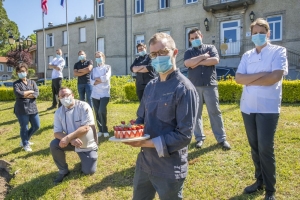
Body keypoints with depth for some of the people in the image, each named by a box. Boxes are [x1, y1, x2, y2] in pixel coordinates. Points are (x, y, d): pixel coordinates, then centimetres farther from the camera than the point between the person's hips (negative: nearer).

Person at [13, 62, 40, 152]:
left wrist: (24, 95, -14)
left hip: (32, 108, 4)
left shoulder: (32, 82, 9)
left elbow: (36, 94, -5)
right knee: (24, 128, 2)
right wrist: (30, 91, -9)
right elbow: (18, 93, -19)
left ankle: (25, 140, 32)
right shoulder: (16, 83, 0)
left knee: (36, 126, 11)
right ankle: (25, 144, 21)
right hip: (21, 109, -4)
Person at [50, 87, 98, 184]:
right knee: (54, 145, -23)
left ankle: (85, 158, 29)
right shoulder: (59, 112, -6)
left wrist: (68, 137, -37)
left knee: (89, 171, -8)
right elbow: (57, 133, -11)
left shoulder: (83, 106, -20)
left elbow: (86, 127, -27)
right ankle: (63, 171, 0)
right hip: (71, 141, 4)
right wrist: (71, 140, -31)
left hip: (87, 144, -3)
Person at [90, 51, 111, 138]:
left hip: (105, 94, -4)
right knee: (97, 113, 4)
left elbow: (106, 77, -13)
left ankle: (105, 130, -5)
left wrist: (96, 79, -2)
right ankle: (100, 130, 17)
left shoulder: (107, 67, 5)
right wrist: (101, 80, -11)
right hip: (95, 94, 4)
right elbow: (91, 82, -2)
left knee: (102, 111, -20)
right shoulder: (94, 70, 13)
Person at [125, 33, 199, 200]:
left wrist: (149, 143, -23)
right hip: (144, 163, 7)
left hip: (169, 169, -6)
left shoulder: (184, 89, -17)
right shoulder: (151, 86, 6)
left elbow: (184, 135, -21)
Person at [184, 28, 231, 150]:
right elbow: (188, 63, -12)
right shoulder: (188, 52, 10)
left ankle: (221, 138, 10)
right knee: (196, 113, 6)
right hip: (194, 86, 1)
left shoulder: (211, 48, 9)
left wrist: (198, 62, -7)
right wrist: (203, 56, -7)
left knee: (215, 112, 2)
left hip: (210, 85, -1)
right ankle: (199, 138, 18)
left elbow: (215, 60, -10)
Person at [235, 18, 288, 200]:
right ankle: (260, 180, 30)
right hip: (248, 107, 5)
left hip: (268, 108, -5)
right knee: (254, 146, 13)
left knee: (266, 148, -2)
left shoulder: (278, 51, -2)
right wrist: (260, 75, -13)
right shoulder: (247, 55, 11)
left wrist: (250, 80, -6)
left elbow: (276, 76, -16)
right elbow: (238, 78, 0)